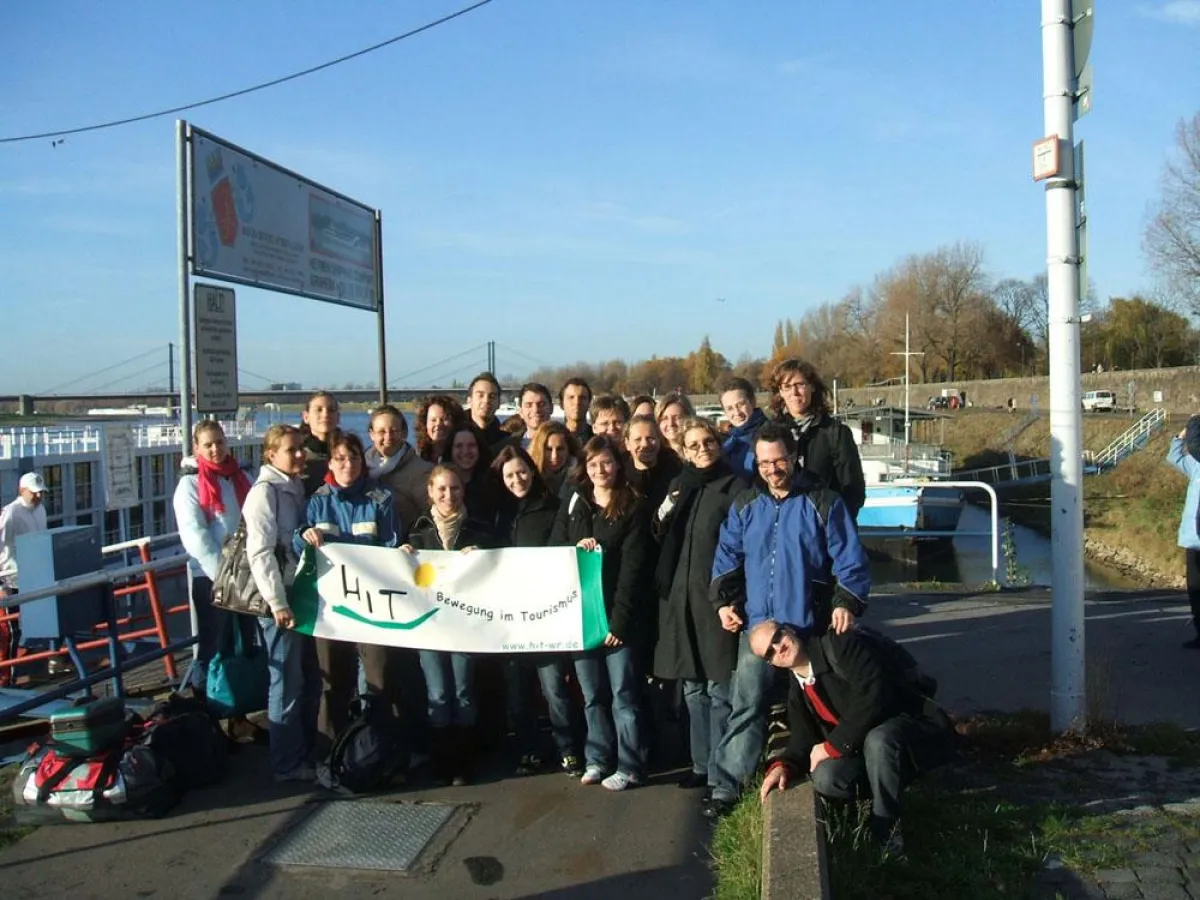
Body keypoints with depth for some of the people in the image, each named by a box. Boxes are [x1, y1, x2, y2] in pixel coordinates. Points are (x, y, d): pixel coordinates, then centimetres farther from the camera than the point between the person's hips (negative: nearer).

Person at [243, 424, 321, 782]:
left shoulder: (296, 488, 14)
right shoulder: (265, 491, -11)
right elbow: (260, 552, -18)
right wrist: (277, 602, -21)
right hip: (279, 600, -8)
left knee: (310, 679, 14)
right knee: (287, 682, -1)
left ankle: (307, 751, 26)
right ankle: (287, 764, 10)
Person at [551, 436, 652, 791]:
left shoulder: (633, 508, -3)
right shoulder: (572, 505, 11)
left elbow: (633, 566, -9)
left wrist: (620, 620, -14)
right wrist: (576, 547, -12)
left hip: (617, 615, -4)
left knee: (623, 694, 0)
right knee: (592, 694, 11)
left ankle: (630, 766, 9)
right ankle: (597, 760, 22)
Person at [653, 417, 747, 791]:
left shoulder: (735, 485, -3)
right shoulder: (679, 485, 15)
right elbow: (662, 539, 21)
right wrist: (663, 516, -1)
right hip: (680, 596, 6)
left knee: (719, 689, -2)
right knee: (693, 688, 13)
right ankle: (702, 765, 24)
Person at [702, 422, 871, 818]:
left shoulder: (823, 503, -3)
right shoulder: (744, 506, 7)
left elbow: (850, 559, -5)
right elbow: (727, 556, 9)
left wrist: (847, 602, -16)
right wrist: (723, 601, -3)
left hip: (810, 626, -2)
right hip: (756, 625, 2)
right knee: (745, 707, -2)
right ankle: (725, 787, 1)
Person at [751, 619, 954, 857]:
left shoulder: (840, 644, -15)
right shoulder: (797, 690, 8)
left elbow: (873, 696, -26)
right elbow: (803, 741, 7)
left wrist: (833, 745, -20)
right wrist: (782, 766, -16)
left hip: (922, 732, -6)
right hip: (867, 748, 6)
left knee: (878, 740, -38)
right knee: (825, 777, -22)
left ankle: (887, 834, -17)